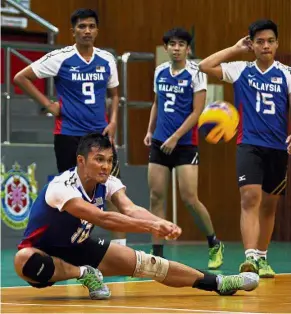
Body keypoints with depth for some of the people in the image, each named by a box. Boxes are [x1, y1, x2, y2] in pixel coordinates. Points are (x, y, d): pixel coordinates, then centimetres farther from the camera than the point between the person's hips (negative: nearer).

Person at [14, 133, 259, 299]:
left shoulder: (109, 183, -11)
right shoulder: (61, 187, -31)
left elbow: (130, 209, -31)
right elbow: (102, 219, -43)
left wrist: (162, 224, -50)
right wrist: (150, 226, -52)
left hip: (79, 248, 6)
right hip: (44, 252, -6)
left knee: (144, 263, -5)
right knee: (25, 261, -42)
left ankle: (217, 283, 3)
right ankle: (84, 274, -23)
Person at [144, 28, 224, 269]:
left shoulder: (195, 73, -6)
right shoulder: (160, 72, 10)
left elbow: (197, 111, -10)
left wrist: (175, 137, -16)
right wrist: (150, 130, 13)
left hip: (184, 144, -5)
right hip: (159, 143, 5)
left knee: (189, 198, -9)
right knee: (156, 197, 0)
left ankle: (215, 245, 11)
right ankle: (157, 253, 5)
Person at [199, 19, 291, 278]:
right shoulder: (241, 70, 3)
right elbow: (205, 66, -3)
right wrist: (236, 49, -1)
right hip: (249, 145, -2)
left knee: (268, 205, 10)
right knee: (250, 198, -19)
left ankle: (262, 258, 24)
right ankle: (251, 256, -27)